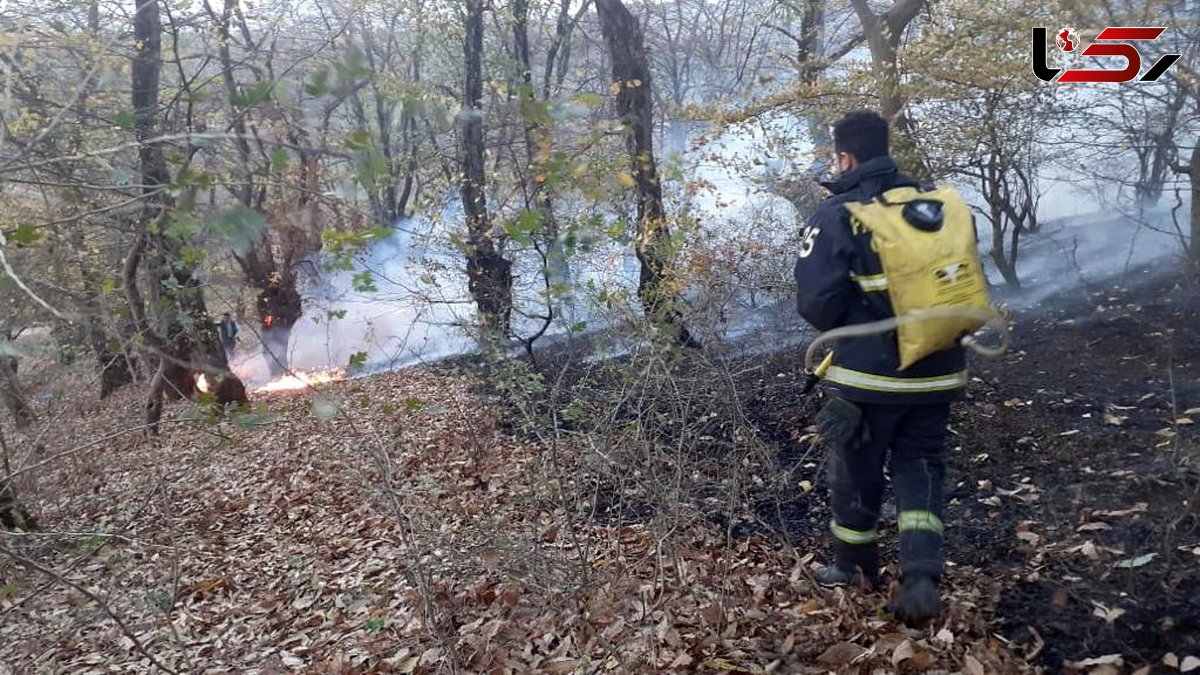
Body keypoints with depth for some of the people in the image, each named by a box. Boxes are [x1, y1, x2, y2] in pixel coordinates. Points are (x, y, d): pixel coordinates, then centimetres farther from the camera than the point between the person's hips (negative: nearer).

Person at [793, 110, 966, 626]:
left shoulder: (838, 214, -13)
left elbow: (816, 299, -18)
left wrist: (844, 330, 3)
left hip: (868, 374, -4)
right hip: (937, 372, 4)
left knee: (857, 471, 15)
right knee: (920, 468, 16)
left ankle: (855, 566, 34)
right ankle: (922, 577, 3)